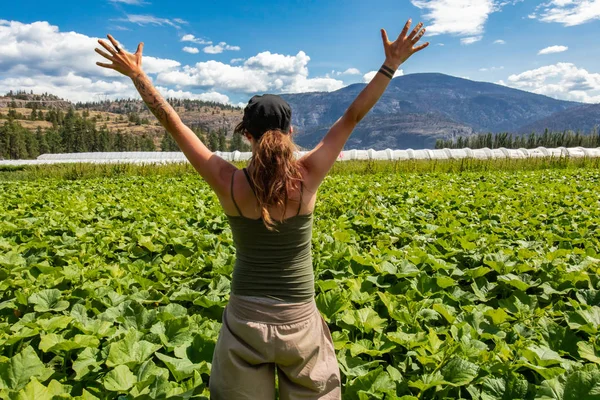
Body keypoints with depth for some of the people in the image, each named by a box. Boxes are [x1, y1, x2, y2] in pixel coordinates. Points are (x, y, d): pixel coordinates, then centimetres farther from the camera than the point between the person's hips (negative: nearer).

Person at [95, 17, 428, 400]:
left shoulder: (230, 183, -13)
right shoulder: (308, 177, -13)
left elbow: (174, 124, -5)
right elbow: (352, 117, -6)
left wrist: (137, 73, 6)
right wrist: (391, 64, 3)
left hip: (245, 322, 1)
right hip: (300, 324, 0)